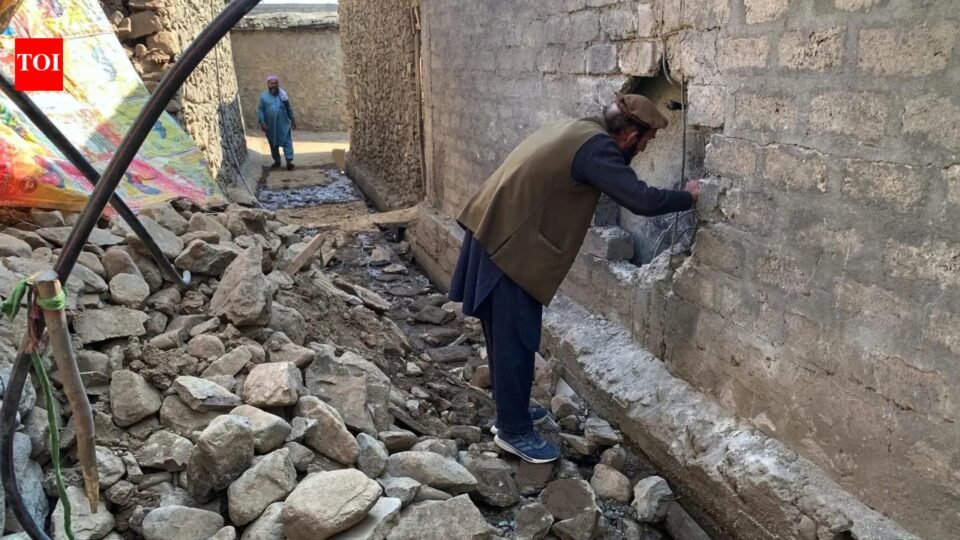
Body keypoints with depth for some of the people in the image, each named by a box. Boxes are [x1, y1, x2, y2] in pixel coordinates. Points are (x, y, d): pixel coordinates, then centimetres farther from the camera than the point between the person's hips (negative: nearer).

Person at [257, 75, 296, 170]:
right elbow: (260, 110, -3)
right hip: (270, 125, 0)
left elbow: (289, 109, 9)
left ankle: (289, 161, -8)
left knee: (287, 142, -7)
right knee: (273, 144, 11)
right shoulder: (263, 96, -3)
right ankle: (277, 161, 24)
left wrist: (293, 120, 10)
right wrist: (262, 122, -12)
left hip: (283, 124, 0)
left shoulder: (283, 95, 2)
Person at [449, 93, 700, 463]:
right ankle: (514, 431, 15)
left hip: (494, 235, 10)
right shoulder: (596, 147, -15)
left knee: (508, 337, 20)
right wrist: (688, 197, -3)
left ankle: (510, 412, 35)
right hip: (508, 247, -10)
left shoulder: (580, 131, 14)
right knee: (515, 341, 1)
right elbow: (641, 200, -19)